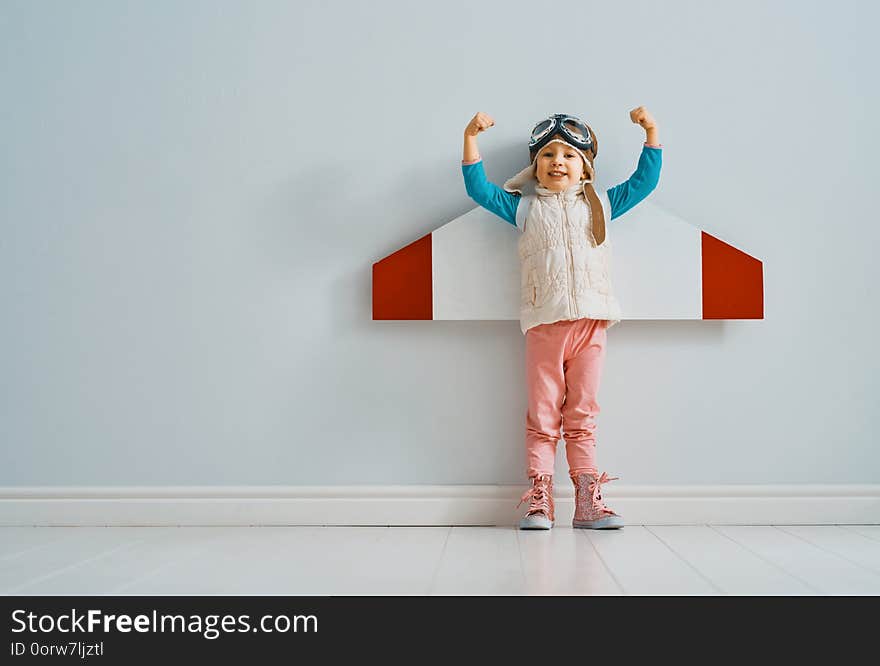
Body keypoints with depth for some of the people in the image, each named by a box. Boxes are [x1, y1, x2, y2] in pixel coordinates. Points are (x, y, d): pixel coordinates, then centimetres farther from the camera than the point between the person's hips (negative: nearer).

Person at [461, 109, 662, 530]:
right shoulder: (525, 207, 13)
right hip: (544, 323, -1)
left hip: (591, 322, 1)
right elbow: (480, 190, 9)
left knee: (582, 416, 6)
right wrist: (471, 138, 2)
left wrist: (651, 133, 9)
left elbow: (644, 181, 18)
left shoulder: (599, 203, 16)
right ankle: (539, 501, 4)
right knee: (542, 416, 1)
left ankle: (588, 503, 8)